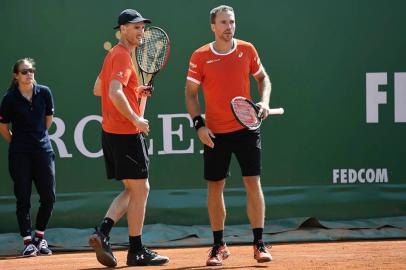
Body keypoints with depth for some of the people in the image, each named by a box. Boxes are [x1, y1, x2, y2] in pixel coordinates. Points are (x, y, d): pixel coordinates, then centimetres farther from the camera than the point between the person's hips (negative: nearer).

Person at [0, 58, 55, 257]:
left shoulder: (44, 93, 1)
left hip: (43, 149, 3)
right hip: (20, 155, -3)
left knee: (48, 197, 0)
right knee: (23, 198, -1)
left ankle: (40, 237, 17)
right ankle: (28, 241, 6)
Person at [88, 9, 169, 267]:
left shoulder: (113, 54, 16)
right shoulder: (123, 56, -14)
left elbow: (98, 89, 26)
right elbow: (114, 93, -27)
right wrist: (136, 119, -20)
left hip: (111, 131, 10)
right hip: (127, 133, -9)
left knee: (133, 190, 14)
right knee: (140, 189, -1)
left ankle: (103, 231, -2)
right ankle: (136, 251, 5)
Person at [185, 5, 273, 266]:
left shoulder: (247, 50, 2)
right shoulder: (201, 56, -2)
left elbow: (263, 78, 15)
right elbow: (191, 93, 2)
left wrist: (264, 101, -2)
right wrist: (199, 124, -8)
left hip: (246, 128, 0)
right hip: (215, 132, 0)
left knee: (253, 182, -4)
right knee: (215, 186, 3)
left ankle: (259, 244, 1)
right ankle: (219, 246, 14)